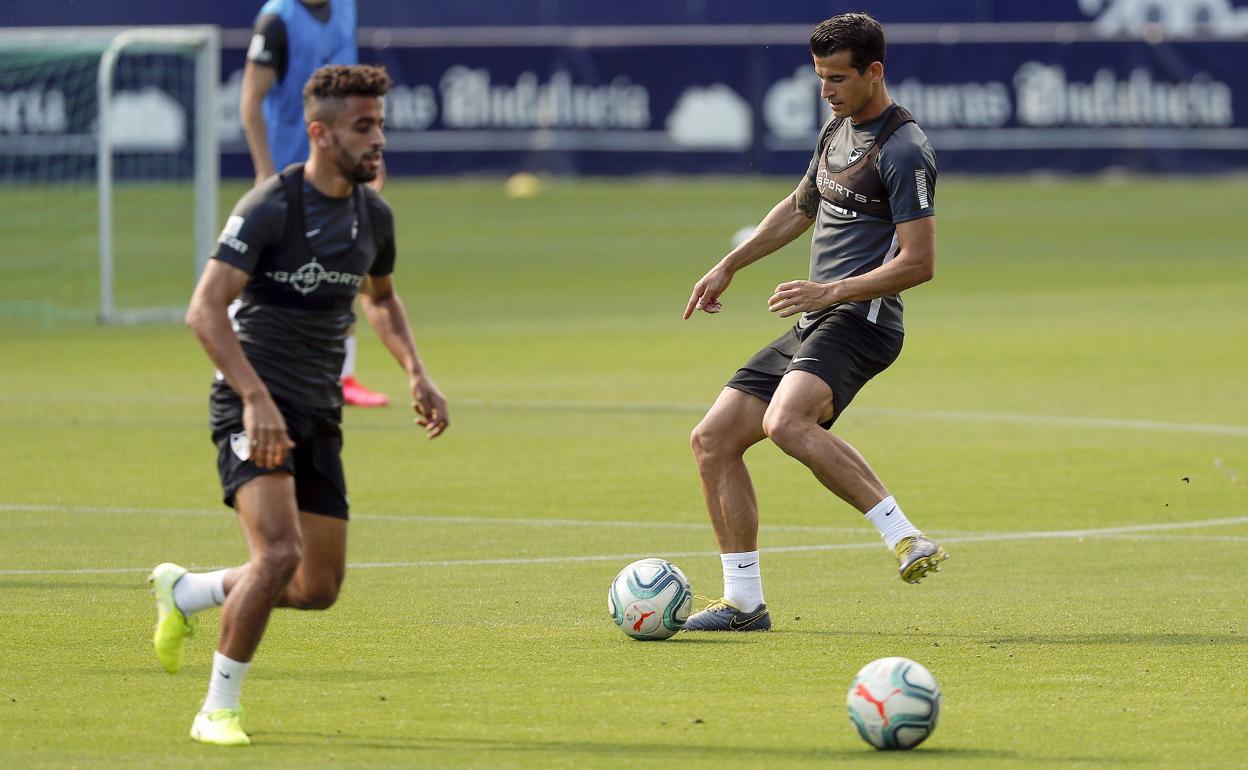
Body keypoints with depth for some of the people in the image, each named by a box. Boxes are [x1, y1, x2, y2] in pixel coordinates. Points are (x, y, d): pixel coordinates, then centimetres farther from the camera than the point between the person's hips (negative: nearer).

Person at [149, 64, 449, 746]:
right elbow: (205, 310, -21)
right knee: (279, 552, -25)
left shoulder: (373, 215, 8)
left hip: (319, 415, 7)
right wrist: (257, 399, -30)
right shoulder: (269, 208, -14)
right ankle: (218, 708, -10)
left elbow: (380, 298, 29)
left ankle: (183, 592, 32)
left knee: (319, 588, 7)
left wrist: (416, 374, 13)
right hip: (254, 408, -7)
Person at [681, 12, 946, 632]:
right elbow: (799, 209, 34)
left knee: (786, 423, -36)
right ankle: (744, 602, 10)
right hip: (813, 325, 9)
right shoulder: (837, 130, 17)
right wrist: (729, 266, 33)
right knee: (713, 440, 4)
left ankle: (907, 540, -35)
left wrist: (831, 292, -20)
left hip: (858, 321, -9)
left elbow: (918, 263, -16)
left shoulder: (903, 151, -12)